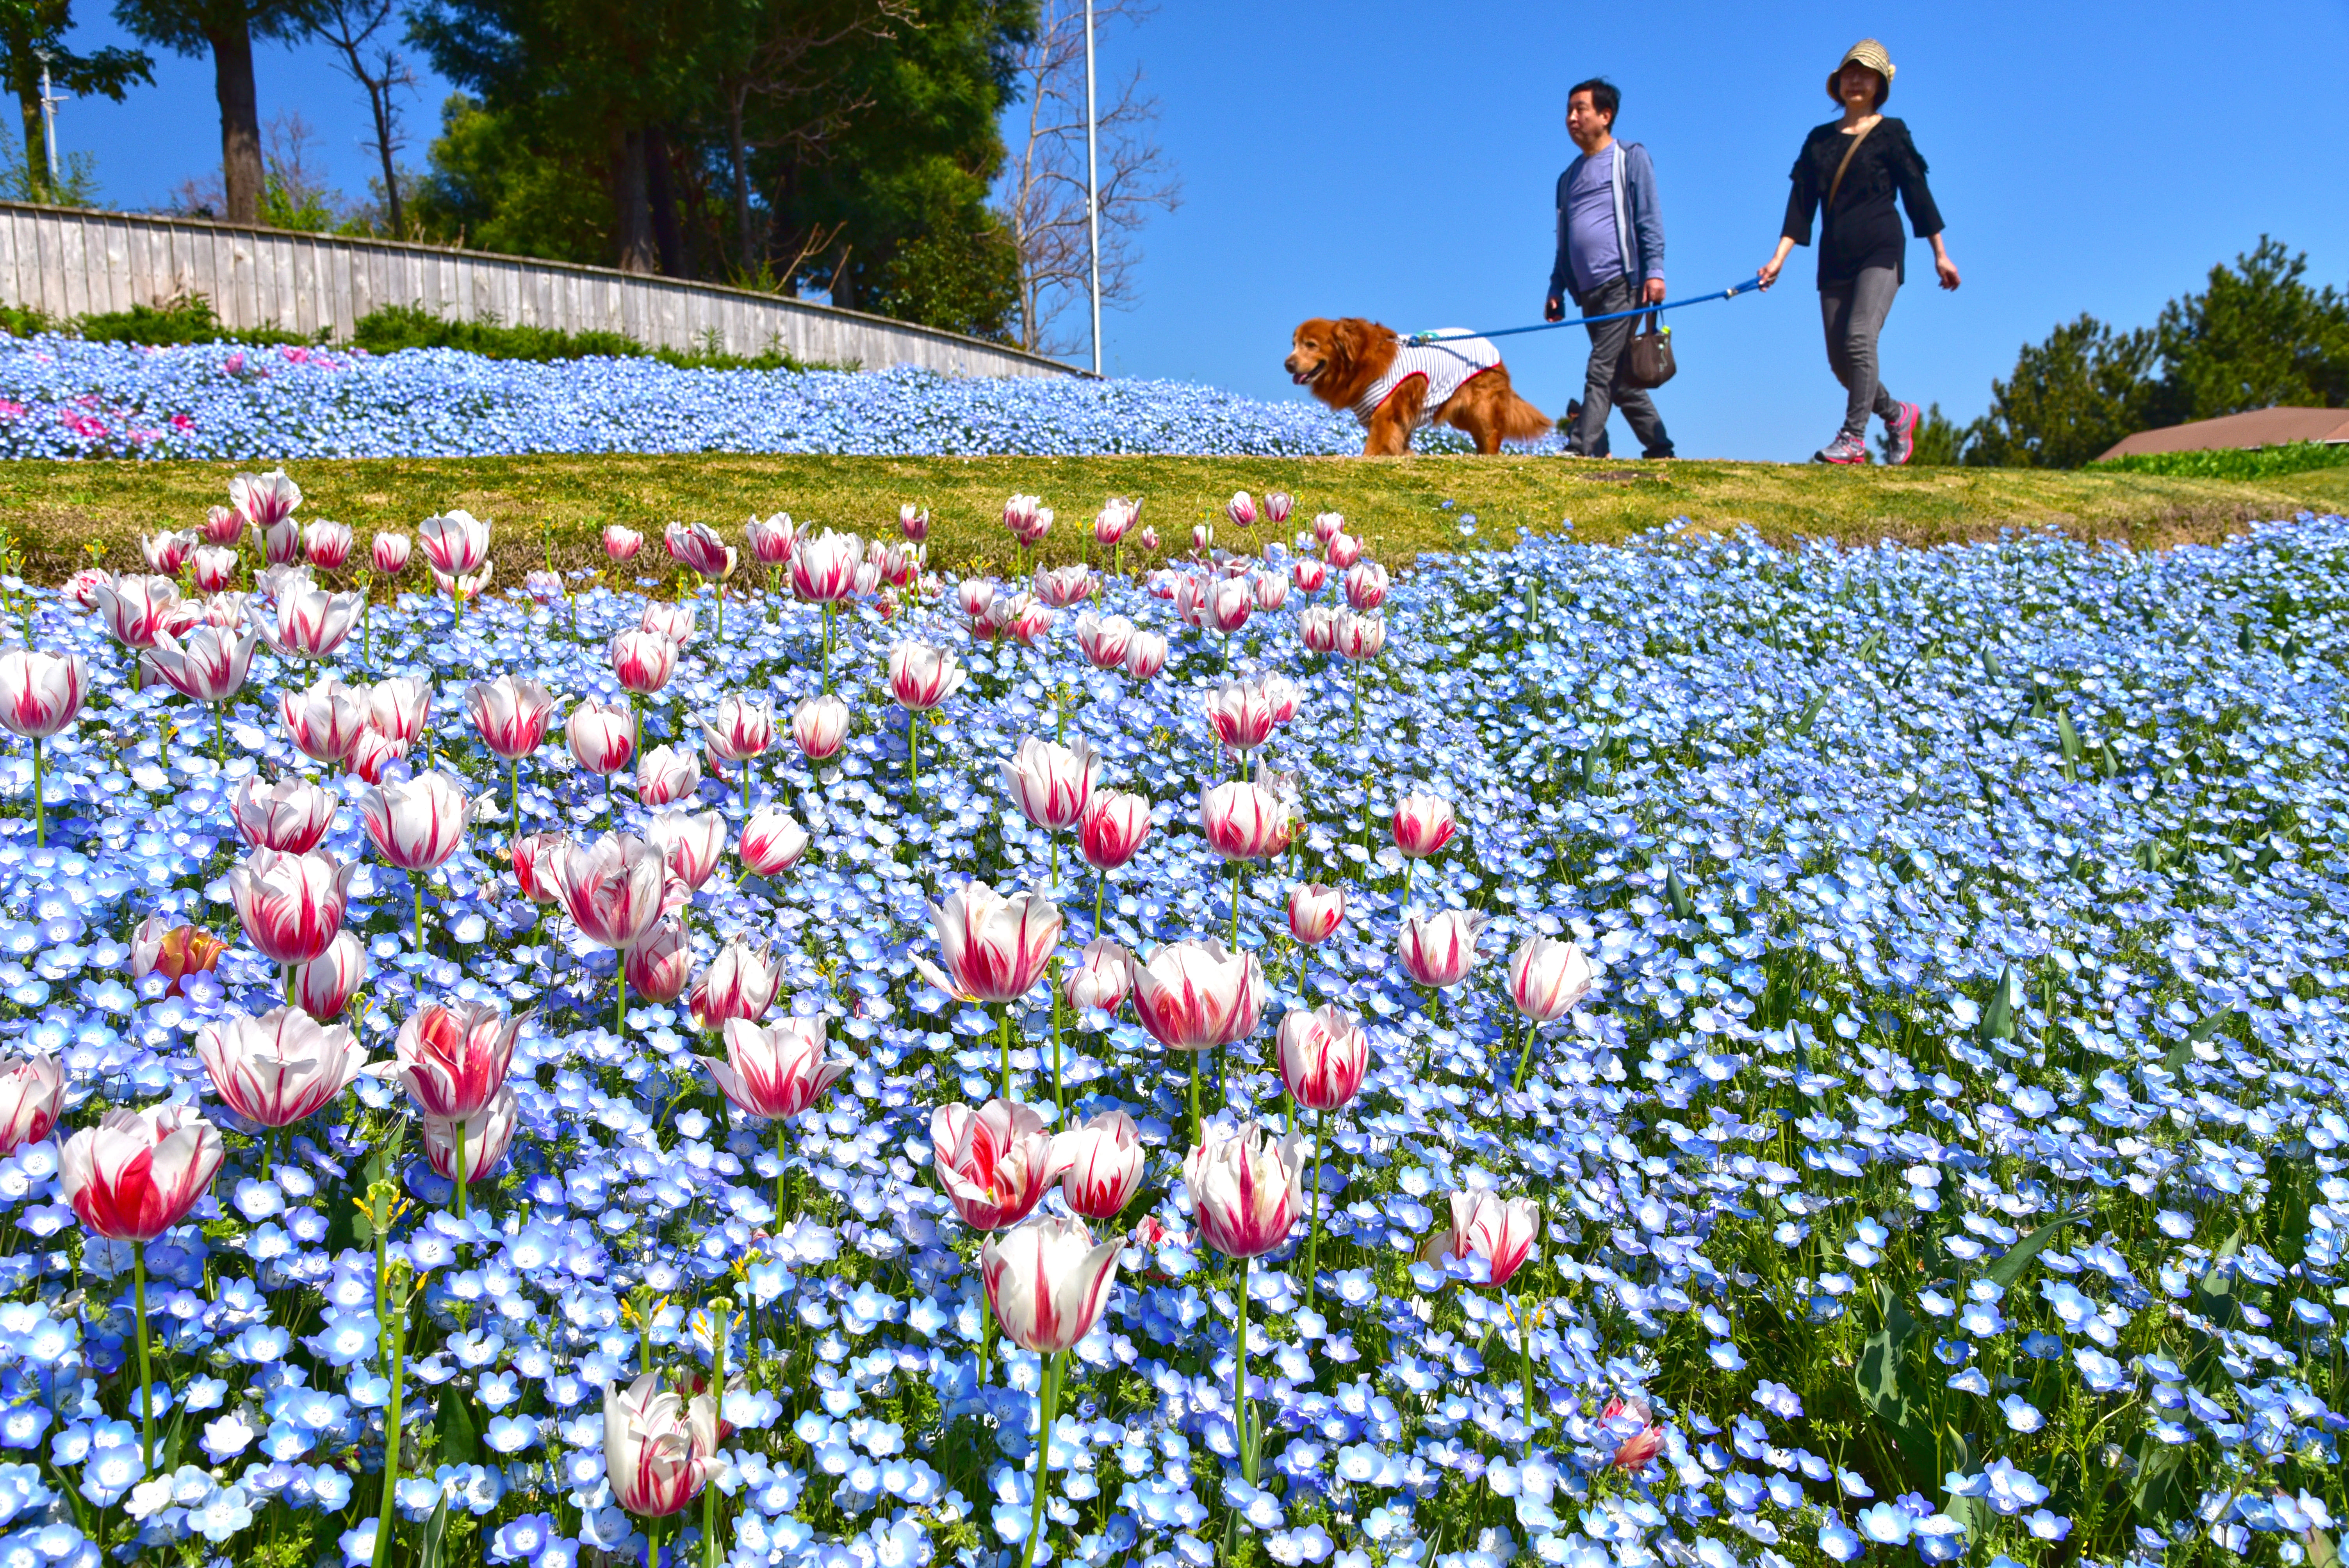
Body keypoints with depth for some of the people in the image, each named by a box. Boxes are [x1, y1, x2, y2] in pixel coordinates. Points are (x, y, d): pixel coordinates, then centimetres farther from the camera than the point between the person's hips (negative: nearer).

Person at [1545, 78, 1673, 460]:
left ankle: (1581, 449, -21)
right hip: (1588, 292, 7)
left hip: (1622, 283, -7)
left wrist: (1654, 271, -13)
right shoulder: (1570, 176, 23)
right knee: (1620, 379, 8)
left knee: (1602, 371, -15)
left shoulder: (1631, 158, 4)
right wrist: (1556, 289, 17)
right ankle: (1659, 449, 15)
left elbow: (1650, 219, -3)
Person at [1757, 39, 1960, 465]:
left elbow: (1916, 192, 3)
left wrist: (1940, 254, 3)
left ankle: (1853, 438, -24)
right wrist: (1779, 258, -1)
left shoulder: (1890, 134, 3)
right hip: (1835, 258, 5)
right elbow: (1801, 203, 9)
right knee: (1840, 360, 2)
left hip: (1880, 252, -5)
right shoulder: (1819, 139, 13)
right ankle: (1897, 414, 27)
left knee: (1859, 337, -24)